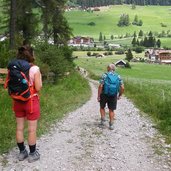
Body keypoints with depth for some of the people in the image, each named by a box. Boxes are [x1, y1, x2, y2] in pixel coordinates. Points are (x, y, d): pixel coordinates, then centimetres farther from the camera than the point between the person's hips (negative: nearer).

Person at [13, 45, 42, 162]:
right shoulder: (35, 69, -16)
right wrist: (39, 79, 2)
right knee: (32, 129, 7)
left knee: (19, 128, 15)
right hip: (31, 101, -5)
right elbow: (38, 88, -15)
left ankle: (22, 152, 28)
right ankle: (32, 154, 19)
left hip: (18, 101, 5)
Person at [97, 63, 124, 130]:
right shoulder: (118, 76, 1)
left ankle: (103, 120, 12)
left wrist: (98, 96, -9)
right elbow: (122, 88, -4)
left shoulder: (104, 75, -7)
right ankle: (111, 124, 10)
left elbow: (100, 86, -15)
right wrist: (120, 95, 10)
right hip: (113, 96, 2)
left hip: (104, 95, -2)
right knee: (111, 110, 12)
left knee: (102, 107, 21)